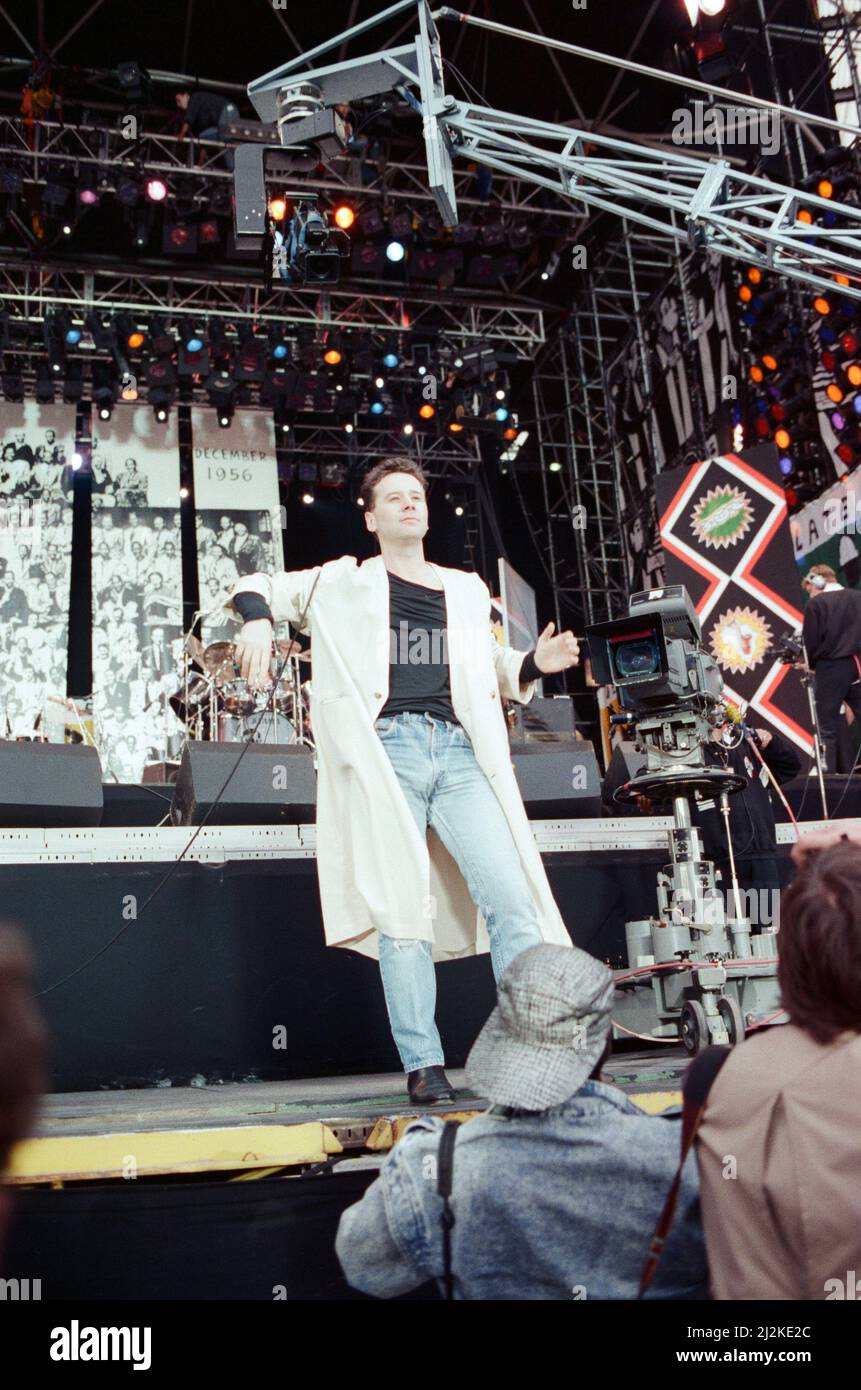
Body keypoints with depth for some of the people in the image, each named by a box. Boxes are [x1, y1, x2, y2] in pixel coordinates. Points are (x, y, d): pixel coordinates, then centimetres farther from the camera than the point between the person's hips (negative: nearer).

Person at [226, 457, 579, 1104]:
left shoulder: (467, 590, 25)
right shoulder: (346, 583, 16)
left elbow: (493, 668, 32)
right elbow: (260, 585, 16)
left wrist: (536, 663, 11)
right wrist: (259, 620, -7)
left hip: (460, 753, 3)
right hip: (385, 748, -3)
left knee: (513, 898, -7)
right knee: (403, 910, -7)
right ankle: (423, 1065, 1)